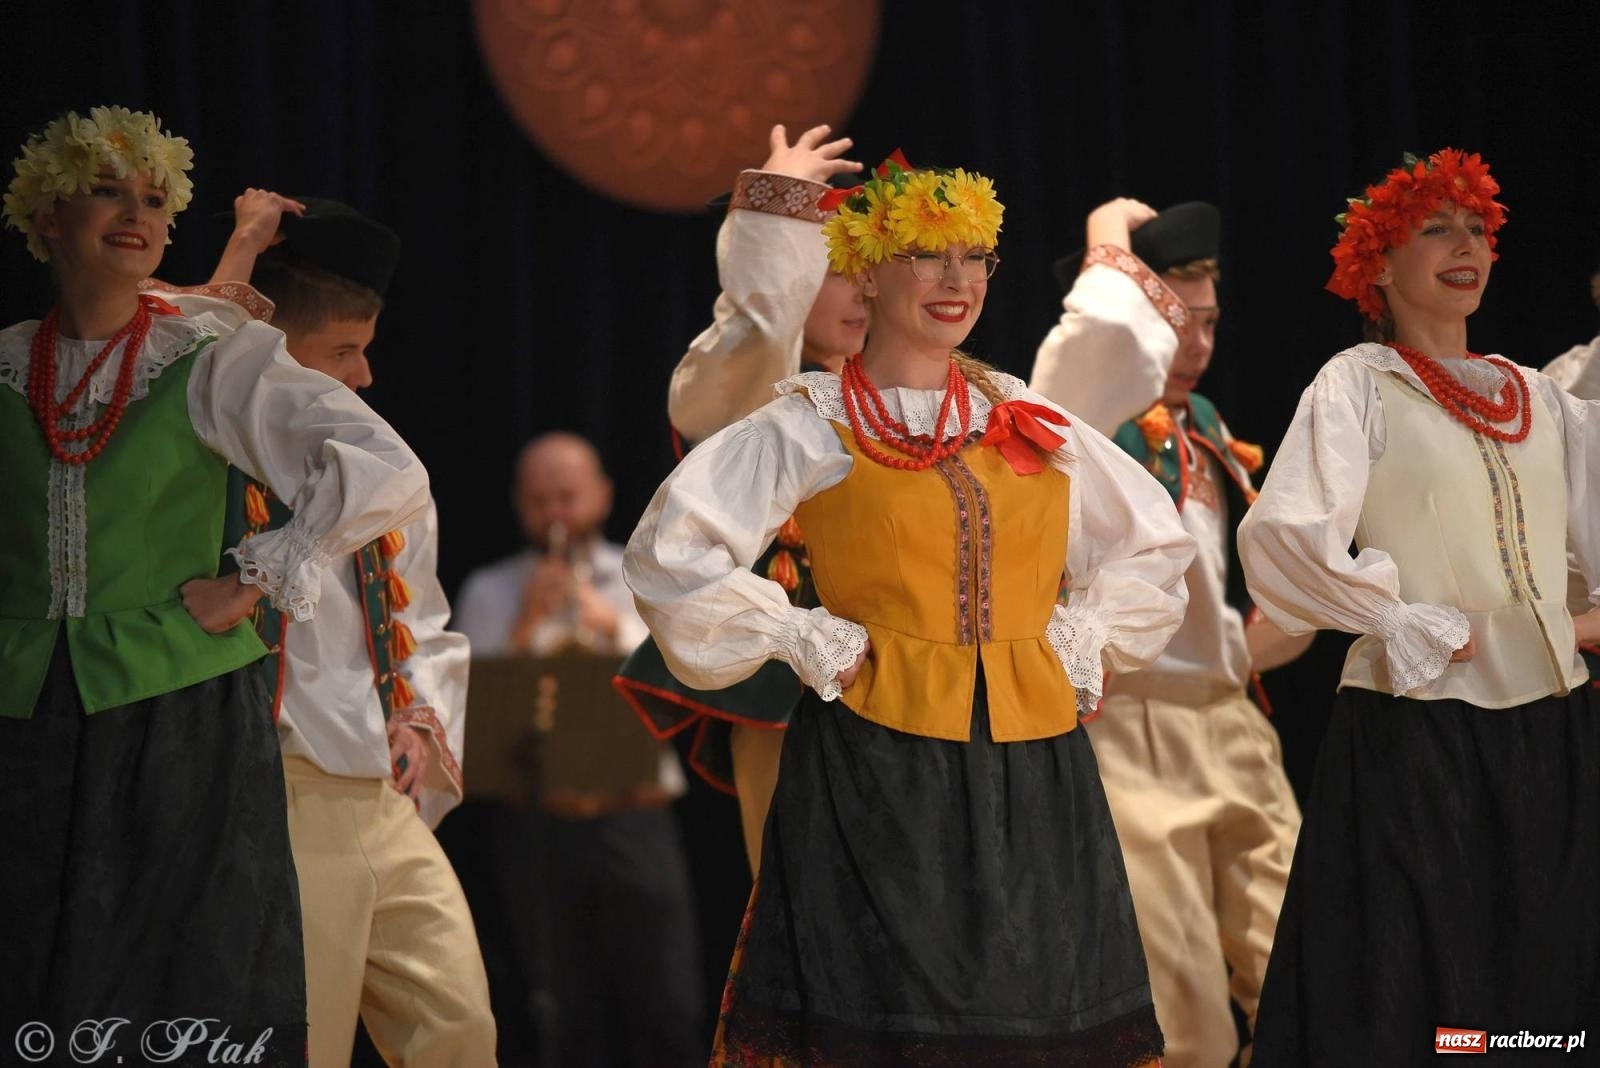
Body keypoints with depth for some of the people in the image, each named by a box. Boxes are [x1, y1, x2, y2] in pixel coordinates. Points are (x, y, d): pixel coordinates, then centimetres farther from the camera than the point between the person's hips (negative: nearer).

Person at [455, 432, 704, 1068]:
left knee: (668, 1016, -4)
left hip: (636, 822, 0)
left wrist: (615, 627, -11)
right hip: (539, 826, 0)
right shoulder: (488, 593, 9)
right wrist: (526, 628, -11)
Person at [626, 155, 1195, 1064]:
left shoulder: (1031, 424, 13)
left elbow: (1155, 548, 25)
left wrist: (1085, 634, 11)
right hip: (879, 760, -4)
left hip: (1033, 762, 4)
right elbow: (672, 556, -4)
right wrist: (797, 635, -7)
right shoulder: (810, 428, 1)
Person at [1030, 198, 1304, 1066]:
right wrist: (1112, 245, -13)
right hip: (1131, 739, -8)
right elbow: (1114, 334, -32)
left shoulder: (1204, 433, 15)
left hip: (1232, 732, 8)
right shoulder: (1078, 420, -8)